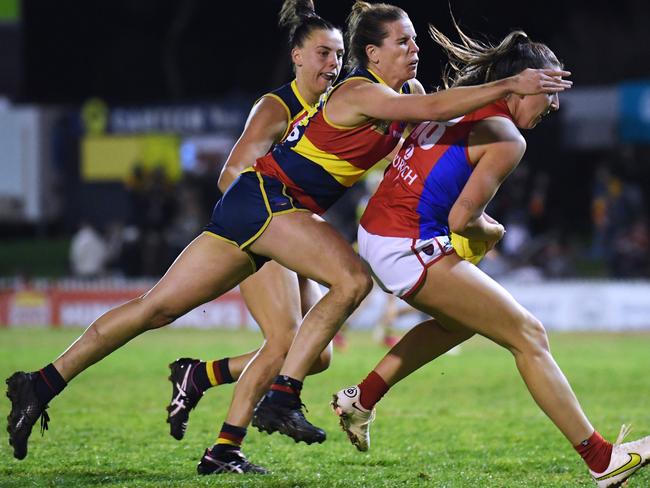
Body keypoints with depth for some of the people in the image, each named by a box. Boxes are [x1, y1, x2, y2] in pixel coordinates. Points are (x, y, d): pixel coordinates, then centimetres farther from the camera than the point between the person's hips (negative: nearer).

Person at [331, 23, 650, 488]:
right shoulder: (508, 140, -11)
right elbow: (461, 219, -15)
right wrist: (492, 231, 5)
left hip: (375, 232, 9)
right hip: (410, 249, -9)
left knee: (462, 320, 32)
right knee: (529, 336, -3)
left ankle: (362, 398, 32)